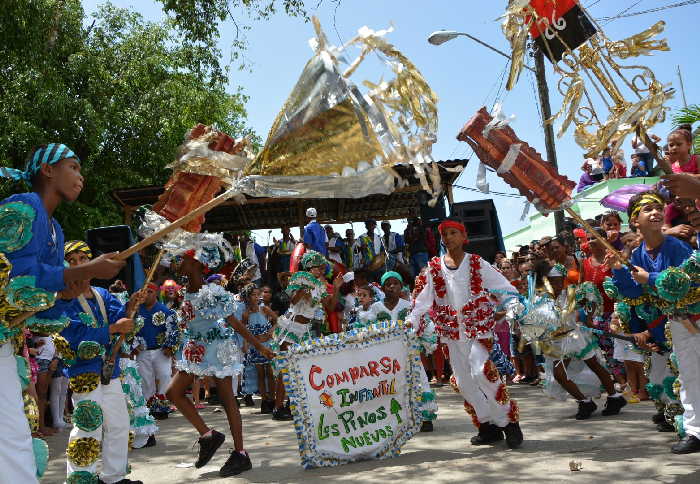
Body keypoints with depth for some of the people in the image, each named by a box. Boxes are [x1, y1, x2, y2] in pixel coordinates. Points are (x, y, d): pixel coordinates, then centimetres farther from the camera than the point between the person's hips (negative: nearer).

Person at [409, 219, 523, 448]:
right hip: (453, 331, 4)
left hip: (478, 327, -4)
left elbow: (506, 289, -2)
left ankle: (508, 419, -3)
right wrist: (411, 321, -8)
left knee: (481, 371, -19)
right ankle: (489, 426, 17)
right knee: (464, 380, 5)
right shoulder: (434, 267, 7)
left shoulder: (477, 264, 0)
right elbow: (424, 297, 4)